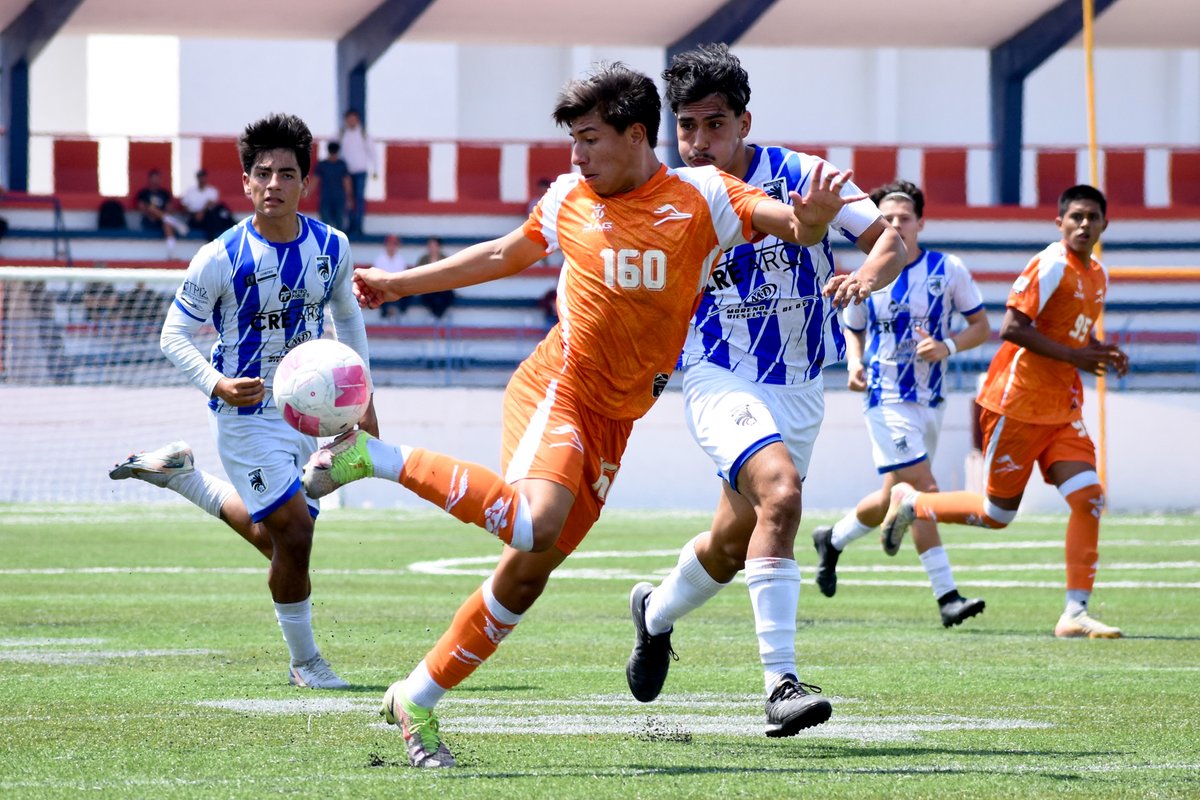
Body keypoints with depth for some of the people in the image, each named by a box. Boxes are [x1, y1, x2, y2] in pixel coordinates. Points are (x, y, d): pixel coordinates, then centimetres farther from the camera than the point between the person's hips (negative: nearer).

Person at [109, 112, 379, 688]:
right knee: (295, 533, -14)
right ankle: (304, 661, 5)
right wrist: (218, 385, -26)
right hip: (247, 415, -6)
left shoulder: (331, 247, -4)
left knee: (274, 540, 16)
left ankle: (180, 475, 38)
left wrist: (363, 398, 12)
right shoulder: (220, 259, -16)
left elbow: (348, 317, 14)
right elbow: (174, 336, -9)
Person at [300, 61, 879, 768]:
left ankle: (417, 699, 15)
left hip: (613, 422, 2)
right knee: (539, 523, -32)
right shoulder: (571, 198, 3)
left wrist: (810, 221, -36)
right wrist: (402, 283, 24)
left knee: (529, 572, 3)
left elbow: (788, 222, -11)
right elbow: (506, 255, 20)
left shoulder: (699, 198, -1)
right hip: (556, 387, -2)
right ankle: (376, 458, -18)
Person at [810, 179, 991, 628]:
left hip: (931, 401, 3)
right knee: (922, 491, -16)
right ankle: (947, 596, -14)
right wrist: (854, 363, -6)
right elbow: (853, 330, 14)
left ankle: (832, 540, 38)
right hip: (886, 400, -3)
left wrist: (948, 347, -15)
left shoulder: (948, 271, -2)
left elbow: (980, 325, 4)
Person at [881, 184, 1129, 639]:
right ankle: (910, 503, 27)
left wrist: (1102, 353, 8)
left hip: (1063, 409, 8)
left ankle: (1075, 614, -8)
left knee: (1089, 498, -9)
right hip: (1018, 403, -8)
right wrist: (1073, 356, -20)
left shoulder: (1098, 276, 13)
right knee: (998, 513, 1)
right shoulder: (1051, 266, -15)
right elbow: (1012, 328, -22)